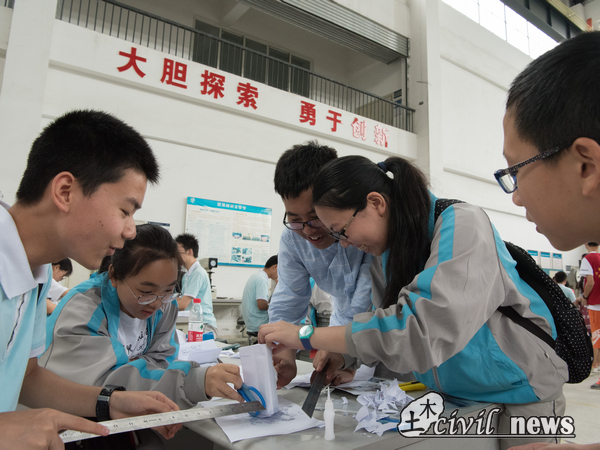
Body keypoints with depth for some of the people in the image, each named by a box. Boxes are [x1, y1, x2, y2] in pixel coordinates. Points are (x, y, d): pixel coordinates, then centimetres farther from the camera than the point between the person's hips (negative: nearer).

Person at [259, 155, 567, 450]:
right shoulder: (385, 255, -3)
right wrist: (341, 355, -16)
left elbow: (426, 325, -37)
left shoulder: (461, 224, -26)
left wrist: (308, 336, -33)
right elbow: (389, 320, 3)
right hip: (453, 396, 6)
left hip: (518, 392, -6)